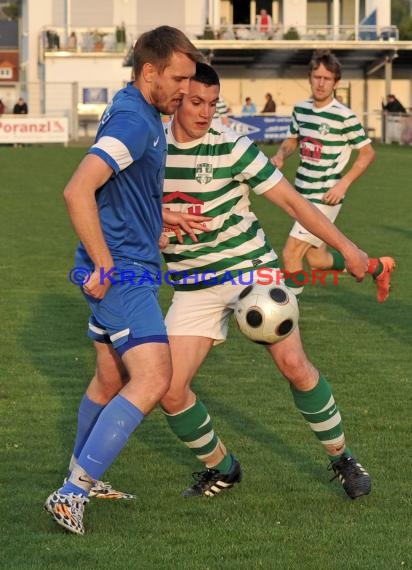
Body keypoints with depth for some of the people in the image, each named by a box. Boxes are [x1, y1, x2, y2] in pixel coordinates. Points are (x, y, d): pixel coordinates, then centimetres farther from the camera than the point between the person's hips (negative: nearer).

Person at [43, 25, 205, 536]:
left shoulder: (141, 115, 14)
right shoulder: (134, 121, -19)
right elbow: (77, 191, -29)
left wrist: (161, 216, 15)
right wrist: (104, 266, -23)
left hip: (119, 270, 11)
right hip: (122, 273, -11)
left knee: (111, 380, 20)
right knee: (151, 381, -16)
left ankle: (81, 478, 35)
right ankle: (71, 494, -17)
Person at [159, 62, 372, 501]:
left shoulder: (232, 148, -11)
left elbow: (290, 200, -8)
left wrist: (345, 246, -11)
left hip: (251, 268, -3)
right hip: (194, 287, 3)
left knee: (293, 364, -16)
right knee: (170, 390, -9)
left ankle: (341, 458, 6)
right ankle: (220, 468, 16)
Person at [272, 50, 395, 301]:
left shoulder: (344, 116, -15)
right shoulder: (301, 109, 4)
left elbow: (368, 152, -8)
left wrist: (344, 184, -18)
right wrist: (280, 156, -1)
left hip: (325, 197, -7)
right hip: (303, 194, 7)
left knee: (291, 253, -13)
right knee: (317, 260, 15)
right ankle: (379, 267, 35)